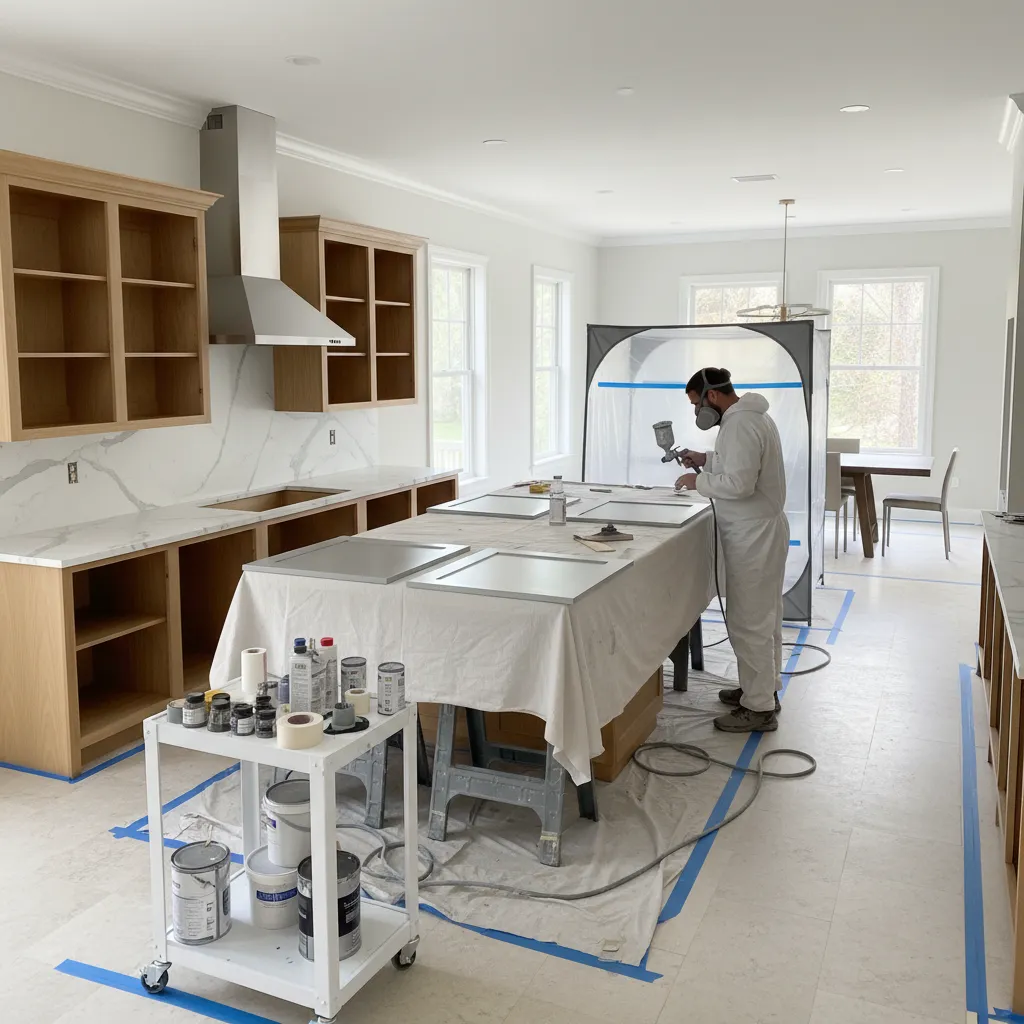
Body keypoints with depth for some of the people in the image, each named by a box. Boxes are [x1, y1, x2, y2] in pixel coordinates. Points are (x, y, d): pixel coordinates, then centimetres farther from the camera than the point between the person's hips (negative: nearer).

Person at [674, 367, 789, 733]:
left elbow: (738, 483, -29)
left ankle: (759, 709, 3)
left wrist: (698, 481, -15)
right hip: (761, 529, 11)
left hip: (753, 536, -11)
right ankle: (763, 688, 31)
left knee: (748, 622, -4)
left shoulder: (740, 424, -21)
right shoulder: (751, 415, 12)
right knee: (763, 616, 19)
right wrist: (707, 459, 14)